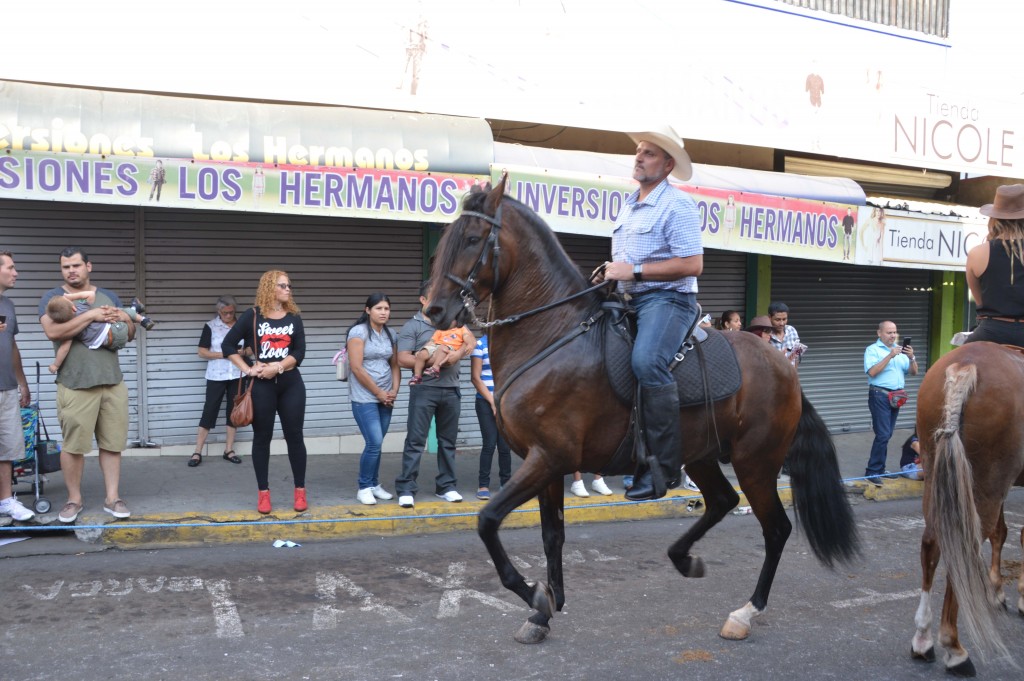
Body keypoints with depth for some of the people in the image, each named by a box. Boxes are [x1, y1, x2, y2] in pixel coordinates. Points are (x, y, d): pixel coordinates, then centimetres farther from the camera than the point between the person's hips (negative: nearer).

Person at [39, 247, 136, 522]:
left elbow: (130, 334, 18)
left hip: (113, 382, 3)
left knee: (112, 444, 6)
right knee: (73, 446, 2)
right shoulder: (52, 297, 1)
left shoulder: (109, 296, 14)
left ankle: (112, 498, 14)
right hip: (75, 385, -3)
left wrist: (125, 318, -5)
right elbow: (52, 331, -17)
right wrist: (92, 315, -19)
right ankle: (74, 499, 16)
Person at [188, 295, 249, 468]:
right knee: (209, 411, -3)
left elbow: (252, 348, 10)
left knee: (233, 410, 7)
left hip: (237, 376, 3)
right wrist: (223, 354, -16)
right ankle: (197, 452, 2)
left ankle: (229, 450, 16)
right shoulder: (210, 326, -2)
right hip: (216, 376, -3)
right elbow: (202, 352, -4)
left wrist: (243, 352, -12)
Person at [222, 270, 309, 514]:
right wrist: (247, 370, -10)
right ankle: (263, 492, 14)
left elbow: (299, 352, -1)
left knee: (294, 436, 4)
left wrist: (277, 368, -15)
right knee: (262, 437, 5)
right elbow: (228, 345, -2)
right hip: (261, 385, -2)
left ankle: (300, 490, 14)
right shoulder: (252, 316, -2)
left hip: (290, 383, 2)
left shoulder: (294, 317, 6)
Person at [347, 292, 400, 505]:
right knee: (374, 443, -11)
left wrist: (394, 390, -1)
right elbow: (356, 368, -15)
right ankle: (364, 487, 4)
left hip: (386, 399, 6)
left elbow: (395, 365, 15)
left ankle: (374, 484, 20)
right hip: (364, 398, -6)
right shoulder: (359, 332, -10)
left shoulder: (389, 334, 10)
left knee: (376, 444, 8)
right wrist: (379, 393, -11)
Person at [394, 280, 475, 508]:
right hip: (424, 389, -4)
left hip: (451, 390, 5)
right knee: (415, 441, -5)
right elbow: (403, 360, -8)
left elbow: (471, 342, 4)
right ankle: (406, 489, -3)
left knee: (448, 441, 10)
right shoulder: (412, 326, 1)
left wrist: (459, 354, -16)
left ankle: (446, 486, 19)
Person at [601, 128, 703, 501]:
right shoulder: (630, 205, 20)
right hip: (629, 302, 10)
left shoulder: (677, 204, -7)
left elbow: (692, 264, -16)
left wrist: (634, 271, -18)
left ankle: (665, 464, -29)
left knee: (646, 361, -33)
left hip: (667, 299, -10)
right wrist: (611, 274, 10)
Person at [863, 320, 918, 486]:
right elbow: (872, 372, -18)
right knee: (883, 434, -12)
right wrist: (890, 356, -21)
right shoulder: (872, 349, -3)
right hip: (880, 395, -6)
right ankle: (872, 471, -8)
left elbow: (913, 372, 10)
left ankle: (879, 469, 16)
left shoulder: (900, 350, 14)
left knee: (886, 435, 9)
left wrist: (911, 358, -9)